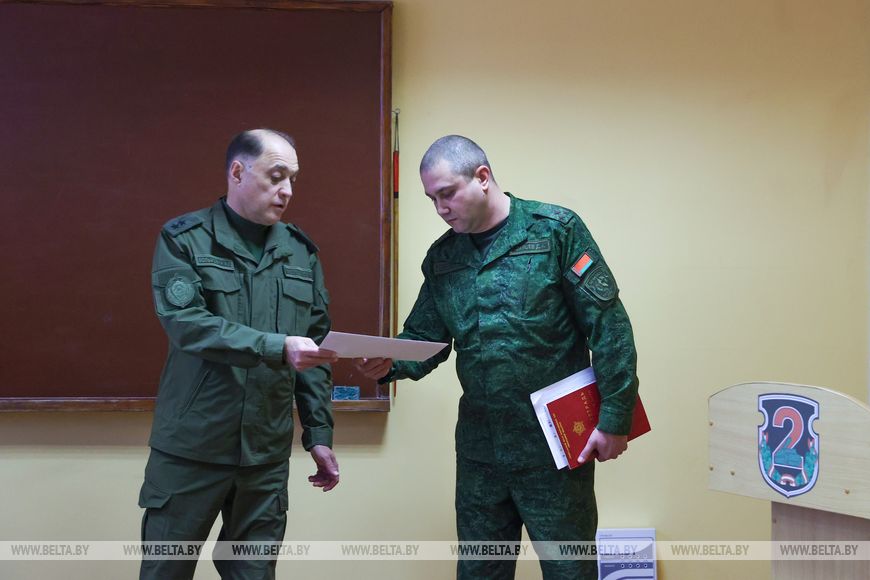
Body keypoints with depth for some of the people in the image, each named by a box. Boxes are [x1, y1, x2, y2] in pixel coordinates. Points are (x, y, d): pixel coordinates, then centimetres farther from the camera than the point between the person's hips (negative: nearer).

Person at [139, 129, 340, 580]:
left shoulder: (301, 253, 8)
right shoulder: (183, 240, -4)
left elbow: (315, 350, 11)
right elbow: (186, 323, -19)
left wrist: (319, 434, 7)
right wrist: (276, 347, -27)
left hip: (267, 456, 3)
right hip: (190, 450, -3)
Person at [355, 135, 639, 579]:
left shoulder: (556, 231, -7)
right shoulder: (441, 259, 8)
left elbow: (608, 325, -9)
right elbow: (423, 339, 11)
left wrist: (614, 418, -13)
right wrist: (389, 363, -12)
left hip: (555, 443, -5)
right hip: (479, 446, 5)